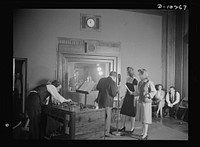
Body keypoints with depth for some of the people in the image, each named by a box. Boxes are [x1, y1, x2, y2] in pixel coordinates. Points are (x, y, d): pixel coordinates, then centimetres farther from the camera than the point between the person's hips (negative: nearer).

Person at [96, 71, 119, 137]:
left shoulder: (101, 80, 4)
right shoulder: (112, 83, -15)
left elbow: (97, 88, 15)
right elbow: (113, 94, -15)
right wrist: (117, 90, 3)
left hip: (100, 100, 6)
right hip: (107, 102, -6)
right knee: (108, 117, 6)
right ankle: (107, 132, 12)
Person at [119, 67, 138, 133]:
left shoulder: (134, 80, -13)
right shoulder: (128, 79, 11)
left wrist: (134, 101, -16)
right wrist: (124, 97, 18)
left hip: (132, 97, -8)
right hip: (127, 96, 8)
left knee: (132, 113, 3)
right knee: (123, 112, 9)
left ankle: (132, 128, 15)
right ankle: (122, 127, 21)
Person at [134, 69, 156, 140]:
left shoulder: (149, 82, -14)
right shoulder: (140, 82, 7)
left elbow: (154, 91, -8)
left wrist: (148, 95, -22)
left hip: (146, 102, -7)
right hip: (140, 102, 7)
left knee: (145, 118, -3)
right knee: (142, 118, 11)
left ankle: (145, 135, 3)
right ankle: (144, 132, 23)